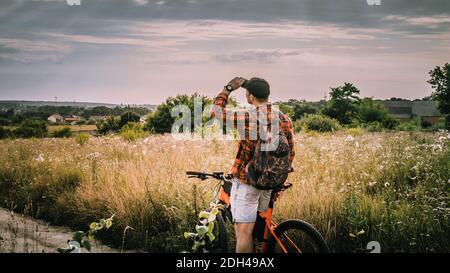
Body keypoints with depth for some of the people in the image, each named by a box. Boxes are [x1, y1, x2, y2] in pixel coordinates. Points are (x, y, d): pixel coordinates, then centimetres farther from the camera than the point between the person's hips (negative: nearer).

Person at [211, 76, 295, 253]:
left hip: (246, 182, -6)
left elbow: (216, 110, -5)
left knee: (244, 231, -5)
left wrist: (228, 89, 8)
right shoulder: (285, 120, 0)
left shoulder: (248, 119, -18)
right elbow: (290, 154, 9)